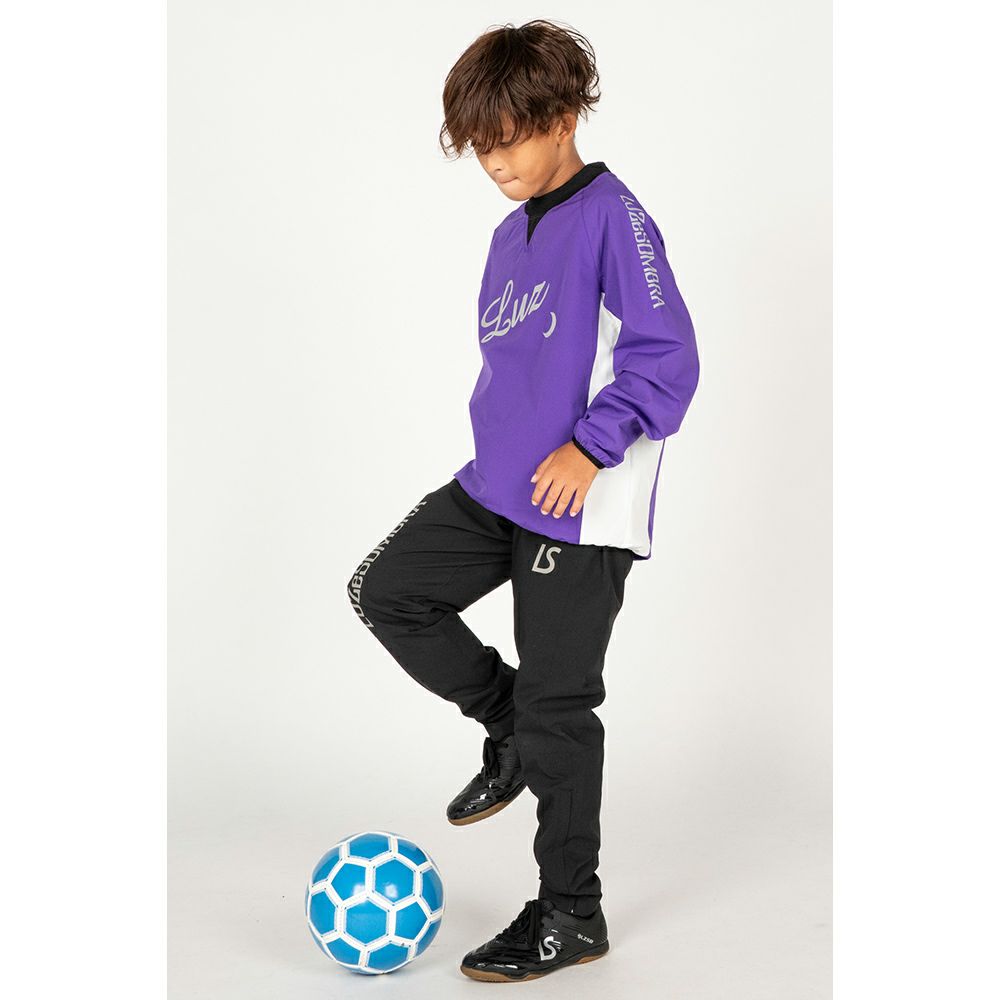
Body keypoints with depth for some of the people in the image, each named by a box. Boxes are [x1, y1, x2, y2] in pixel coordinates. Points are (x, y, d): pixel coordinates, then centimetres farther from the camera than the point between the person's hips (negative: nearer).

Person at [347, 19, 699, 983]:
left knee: (557, 703, -1)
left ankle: (570, 912, 15)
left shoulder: (612, 217, -12)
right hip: (495, 486, 8)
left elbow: (669, 355, -17)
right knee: (387, 590, 3)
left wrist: (592, 444, -23)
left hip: (583, 508, -8)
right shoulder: (510, 235, 14)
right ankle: (509, 727, 20)